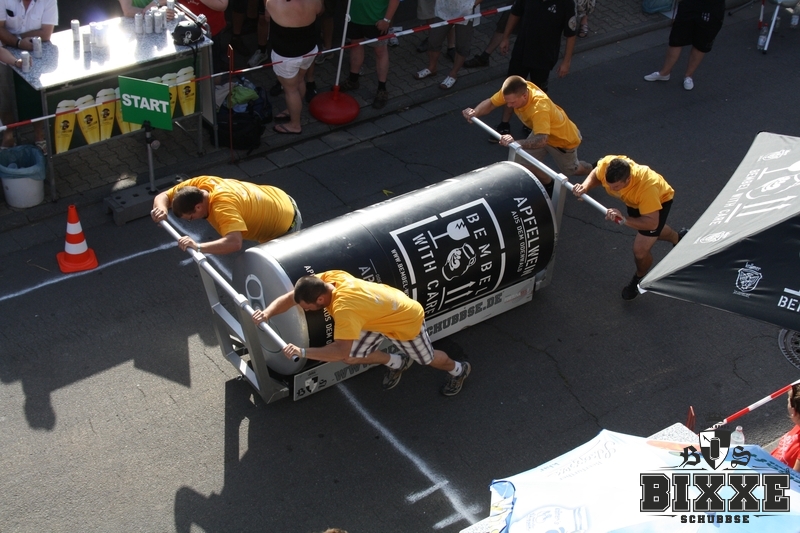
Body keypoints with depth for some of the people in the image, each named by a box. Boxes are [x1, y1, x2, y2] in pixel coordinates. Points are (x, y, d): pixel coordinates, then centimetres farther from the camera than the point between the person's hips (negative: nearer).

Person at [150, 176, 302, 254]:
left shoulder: (223, 206, -42)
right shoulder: (200, 183, -18)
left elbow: (234, 243, -56)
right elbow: (163, 196, -8)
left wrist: (198, 246, -60)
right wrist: (162, 210, -30)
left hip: (286, 225, -9)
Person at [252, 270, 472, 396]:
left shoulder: (343, 309, -45)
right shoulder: (328, 277, -23)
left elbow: (340, 351, -51)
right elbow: (289, 297, -15)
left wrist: (302, 352, -50)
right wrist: (267, 313, -32)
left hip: (406, 319, -7)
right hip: (384, 311, 7)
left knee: (427, 359, 18)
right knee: (352, 358, 4)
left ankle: (458, 370, 52)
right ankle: (397, 363, 31)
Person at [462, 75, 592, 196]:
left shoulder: (540, 107, -48)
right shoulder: (514, 92, -29)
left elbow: (542, 140, -57)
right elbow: (490, 103, -18)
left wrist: (515, 143, -71)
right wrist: (475, 112, -39)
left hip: (563, 137, -5)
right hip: (542, 132, 5)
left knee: (571, 170, 19)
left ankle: (592, 171, 55)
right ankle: (549, 187, 27)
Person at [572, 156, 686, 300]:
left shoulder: (646, 187, -50)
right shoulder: (607, 165, -38)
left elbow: (652, 223, -44)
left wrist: (624, 220, -58)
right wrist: (584, 187, -34)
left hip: (660, 199, -6)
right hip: (635, 200, 6)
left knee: (640, 250, -11)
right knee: (652, 233, 32)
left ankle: (639, 278, 25)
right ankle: (678, 238, 66)